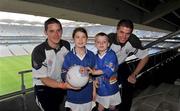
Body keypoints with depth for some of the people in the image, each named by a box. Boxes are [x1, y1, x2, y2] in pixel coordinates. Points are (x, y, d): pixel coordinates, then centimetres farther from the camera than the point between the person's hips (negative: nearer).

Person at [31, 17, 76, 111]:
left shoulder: (66, 45, -12)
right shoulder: (38, 51, -26)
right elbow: (44, 79, -23)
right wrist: (63, 85, -39)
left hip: (61, 85, 5)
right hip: (43, 88, -4)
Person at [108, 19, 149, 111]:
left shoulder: (133, 40, -25)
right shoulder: (109, 39, -33)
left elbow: (144, 57, -11)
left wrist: (134, 74, -11)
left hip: (120, 65, 3)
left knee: (129, 85, -10)